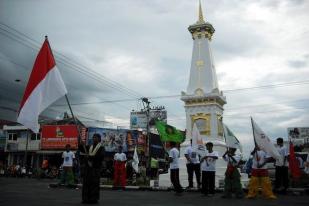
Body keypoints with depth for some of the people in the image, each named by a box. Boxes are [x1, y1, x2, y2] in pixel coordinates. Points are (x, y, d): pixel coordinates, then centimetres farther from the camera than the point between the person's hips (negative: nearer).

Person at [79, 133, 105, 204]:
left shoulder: (101, 148, 2)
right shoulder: (89, 147, 20)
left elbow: (101, 156, -12)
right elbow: (81, 149, 16)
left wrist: (91, 156, -16)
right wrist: (81, 145, -5)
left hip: (95, 168, -5)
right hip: (87, 167, 5)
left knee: (94, 183, -7)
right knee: (86, 183, 4)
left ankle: (94, 198, 0)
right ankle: (86, 198, 10)